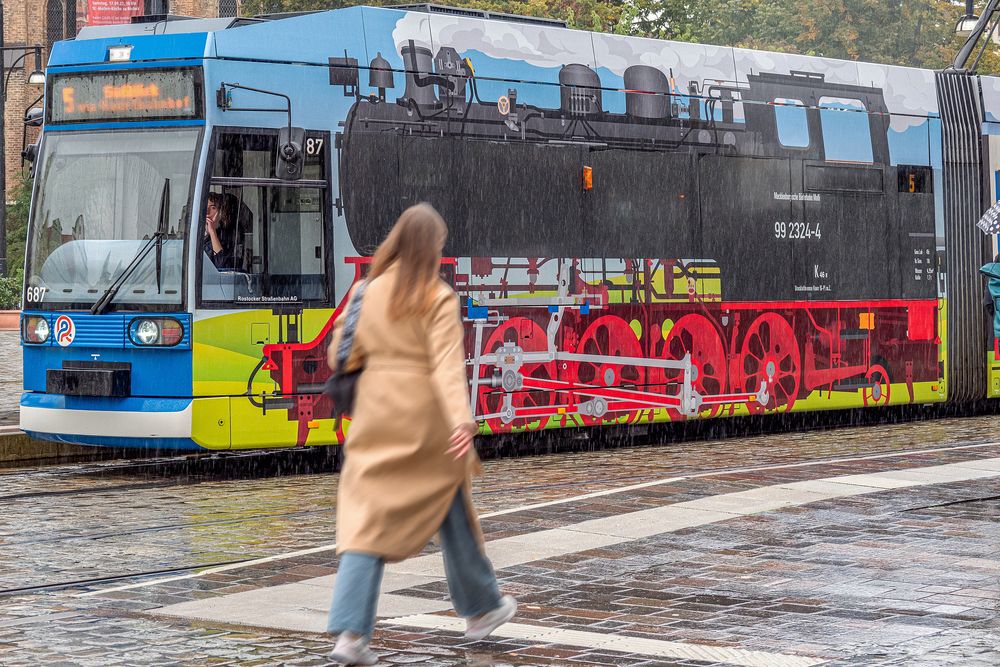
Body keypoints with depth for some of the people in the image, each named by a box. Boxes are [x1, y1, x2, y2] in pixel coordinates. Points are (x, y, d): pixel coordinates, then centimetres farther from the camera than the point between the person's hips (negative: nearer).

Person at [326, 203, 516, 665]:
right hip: (426, 417, -4)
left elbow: (357, 354, 10)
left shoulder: (373, 291, 5)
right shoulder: (439, 298, -9)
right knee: (453, 513, 15)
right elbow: (447, 363, -22)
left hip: (377, 414, 4)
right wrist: (461, 419, -30)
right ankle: (480, 609, 32)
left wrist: (340, 339, 32)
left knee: (367, 519, -2)